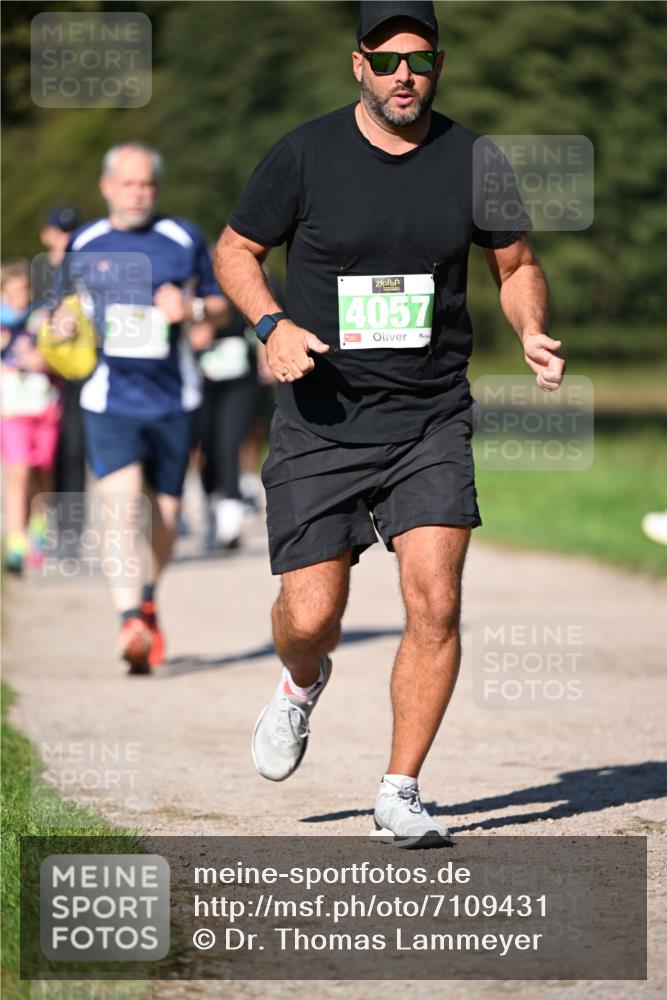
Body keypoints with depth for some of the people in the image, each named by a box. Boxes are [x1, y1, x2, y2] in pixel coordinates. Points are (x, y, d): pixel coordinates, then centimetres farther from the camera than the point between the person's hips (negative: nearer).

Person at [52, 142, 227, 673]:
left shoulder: (185, 240, 4)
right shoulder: (83, 246, 7)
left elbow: (221, 305, 11)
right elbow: (68, 307, 20)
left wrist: (193, 308, -11)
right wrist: (62, 324, -3)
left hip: (173, 400, 1)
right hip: (109, 400, -1)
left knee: (164, 516, 9)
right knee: (122, 507, -19)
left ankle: (148, 600, 36)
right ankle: (131, 624, -23)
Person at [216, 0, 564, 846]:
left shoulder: (471, 161, 1)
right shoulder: (305, 155, -5)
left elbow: (516, 266, 14)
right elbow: (234, 250, 6)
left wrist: (532, 334, -6)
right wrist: (273, 324, -13)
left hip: (430, 419, 1)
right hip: (320, 421, -1)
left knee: (435, 601, -14)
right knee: (310, 616, -4)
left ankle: (399, 797, 0)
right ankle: (303, 683, 36)